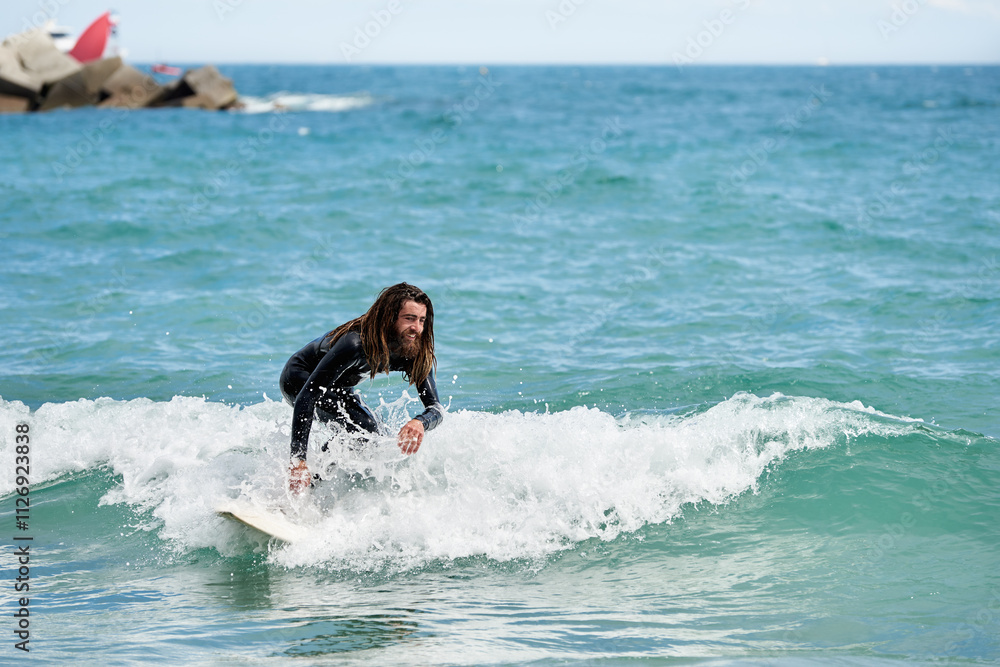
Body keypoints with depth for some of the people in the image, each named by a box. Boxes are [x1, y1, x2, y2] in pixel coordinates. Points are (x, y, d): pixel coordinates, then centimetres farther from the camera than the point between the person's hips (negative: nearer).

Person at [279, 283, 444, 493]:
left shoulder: (415, 354, -19)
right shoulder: (356, 344, -39)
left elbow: (436, 407, -19)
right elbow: (306, 398, -41)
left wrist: (420, 422, -46)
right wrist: (298, 460, -48)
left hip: (336, 388, 8)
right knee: (363, 428, -28)